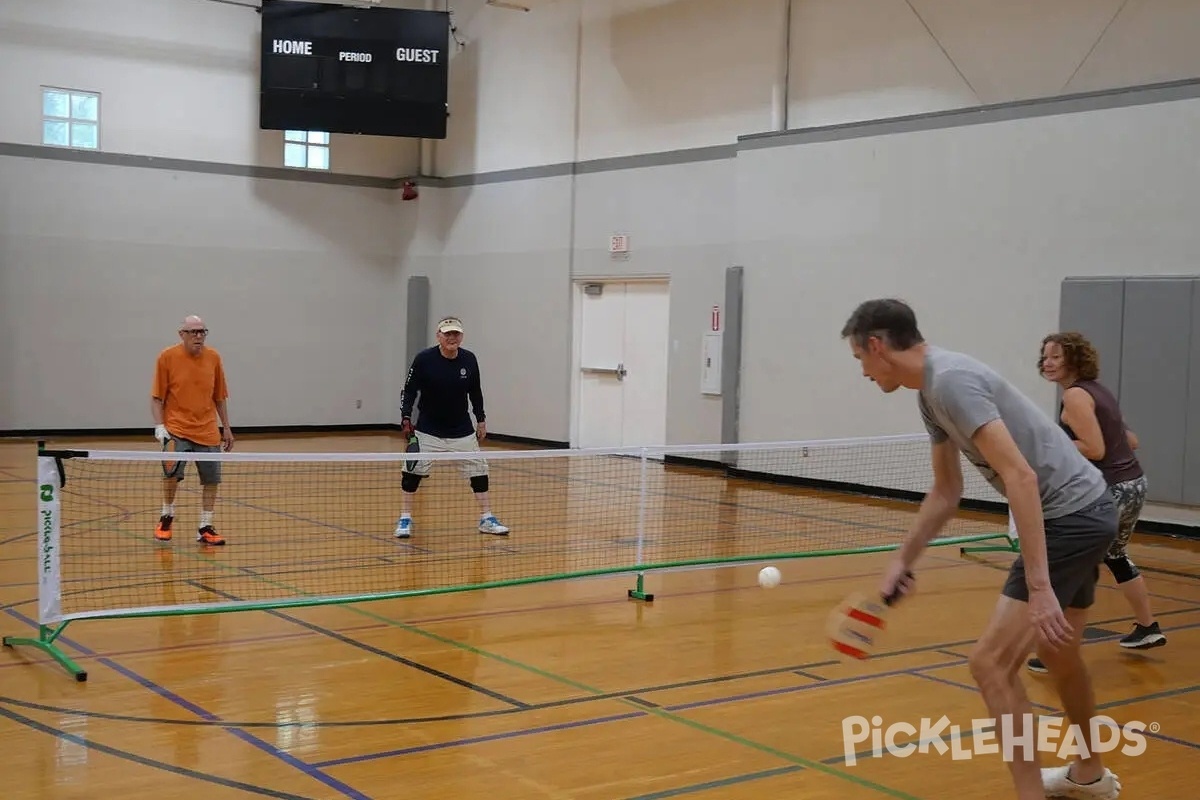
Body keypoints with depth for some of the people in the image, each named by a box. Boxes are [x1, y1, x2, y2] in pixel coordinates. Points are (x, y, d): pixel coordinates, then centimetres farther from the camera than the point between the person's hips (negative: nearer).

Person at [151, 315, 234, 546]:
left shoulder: (213, 357, 4)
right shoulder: (167, 357, -5)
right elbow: (157, 397, -1)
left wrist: (226, 427, 14)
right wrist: (160, 427, -11)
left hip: (208, 431, 4)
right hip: (177, 429, -4)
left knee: (211, 479, 3)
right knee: (173, 472, -20)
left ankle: (205, 529, 17)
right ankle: (167, 516, 6)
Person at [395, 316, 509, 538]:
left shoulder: (469, 359, -4)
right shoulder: (424, 359, -14)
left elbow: (475, 392, 9)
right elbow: (409, 390, -7)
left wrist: (481, 419, 11)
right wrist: (406, 418, -16)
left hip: (462, 430, 3)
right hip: (428, 430, -3)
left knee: (479, 470, 3)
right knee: (412, 471, -7)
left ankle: (486, 519, 15)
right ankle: (405, 520, 7)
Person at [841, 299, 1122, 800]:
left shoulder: (951, 380, -21)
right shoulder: (932, 390, 10)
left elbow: (1021, 476, -28)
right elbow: (946, 492, 19)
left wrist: (1039, 588, -30)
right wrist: (902, 561, 17)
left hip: (1071, 514, -11)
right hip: (1084, 512, 11)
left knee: (992, 663, -11)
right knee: (1057, 650, 28)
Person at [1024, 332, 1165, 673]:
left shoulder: (1075, 395, -14)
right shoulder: (1097, 390, 13)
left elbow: (1095, 449, -22)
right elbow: (1130, 441, 19)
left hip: (1111, 491, -10)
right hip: (1133, 484, 10)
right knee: (1115, 556, 30)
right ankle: (1148, 628, 43)